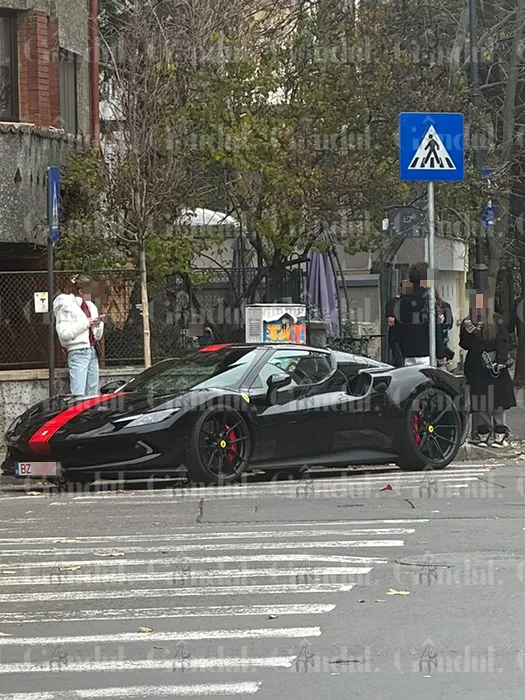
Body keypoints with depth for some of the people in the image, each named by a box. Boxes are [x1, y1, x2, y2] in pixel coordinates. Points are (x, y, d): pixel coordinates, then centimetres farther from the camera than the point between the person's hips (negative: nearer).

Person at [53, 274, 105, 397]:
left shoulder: (91, 306, 16)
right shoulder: (66, 306, -5)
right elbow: (63, 333, -16)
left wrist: (98, 324, 1)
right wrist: (85, 323, -14)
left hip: (92, 351, 7)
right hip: (78, 352, -7)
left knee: (92, 394, 5)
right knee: (78, 395, -15)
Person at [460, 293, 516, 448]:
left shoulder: (497, 321, 1)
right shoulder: (468, 322, 6)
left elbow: (504, 342, -1)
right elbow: (464, 345, 5)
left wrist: (501, 361, -11)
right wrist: (467, 332, -13)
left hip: (495, 367, -1)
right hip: (476, 369, 1)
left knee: (498, 402, -1)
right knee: (480, 405, 2)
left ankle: (500, 435, 4)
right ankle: (483, 435, 8)